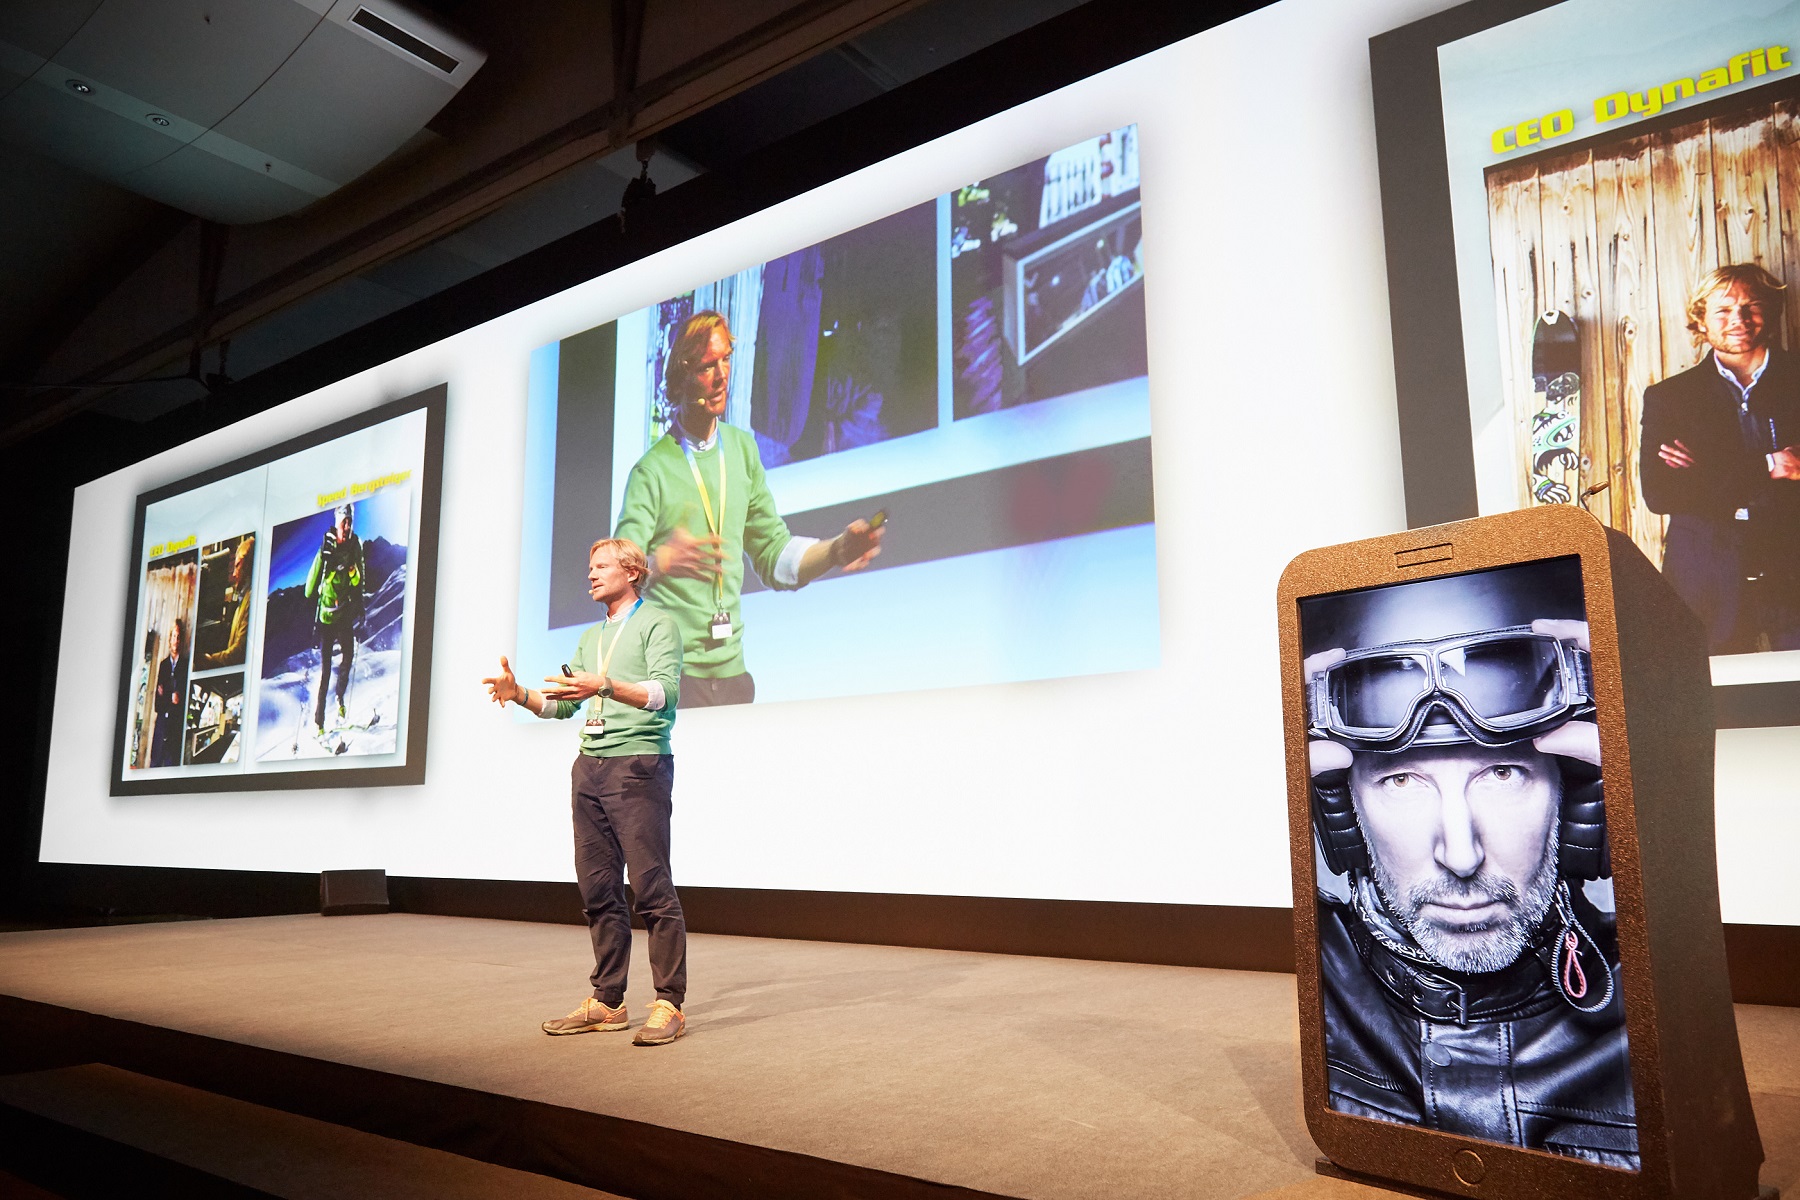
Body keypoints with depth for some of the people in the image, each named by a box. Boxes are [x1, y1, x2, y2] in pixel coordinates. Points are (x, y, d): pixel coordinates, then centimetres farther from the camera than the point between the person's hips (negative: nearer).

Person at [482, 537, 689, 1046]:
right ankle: (607, 1002, 14)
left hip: (638, 765, -7)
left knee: (652, 887, -8)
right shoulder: (590, 637, 24)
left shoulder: (657, 623, 1)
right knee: (599, 890, 7)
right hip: (589, 768, 8)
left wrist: (605, 686, -28)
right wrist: (519, 693, 4)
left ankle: (669, 1004, -4)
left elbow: (664, 691, -15)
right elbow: (563, 704, 22)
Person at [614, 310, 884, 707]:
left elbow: (774, 554, 13)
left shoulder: (743, 448, 10)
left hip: (732, 670, 5)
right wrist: (663, 561, -36)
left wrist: (836, 550, -3)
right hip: (673, 672, -5)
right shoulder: (652, 470, -7)